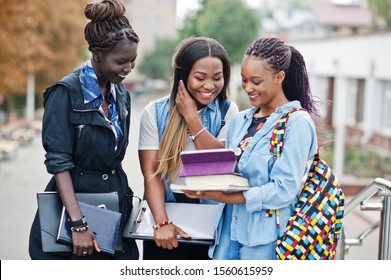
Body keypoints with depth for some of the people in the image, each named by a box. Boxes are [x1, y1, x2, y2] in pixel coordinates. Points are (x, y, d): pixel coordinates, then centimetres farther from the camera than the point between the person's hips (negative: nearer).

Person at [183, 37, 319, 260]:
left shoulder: (297, 123, -8)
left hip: (265, 240, -6)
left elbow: (284, 190, -16)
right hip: (229, 232, 6)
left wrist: (224, 196, -19)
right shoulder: (241, 120, 14)